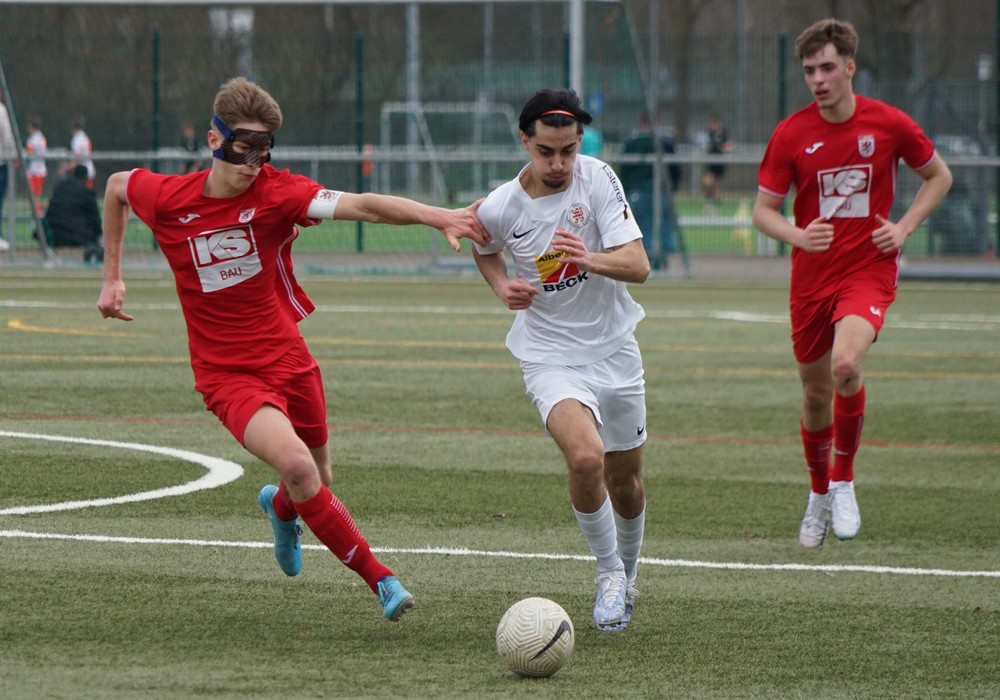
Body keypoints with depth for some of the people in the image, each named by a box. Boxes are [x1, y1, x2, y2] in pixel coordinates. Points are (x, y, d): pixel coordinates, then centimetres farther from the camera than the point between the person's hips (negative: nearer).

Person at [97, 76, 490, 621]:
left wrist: (437, 216, -44)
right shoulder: (167, 198, -9)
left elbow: (362, 206, -28)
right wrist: (112, 278, 17)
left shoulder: (277, 193, -13)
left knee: (314, 484, 15)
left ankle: (280, 508, 55)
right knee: (298, 467, -25)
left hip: (289, 360, 2)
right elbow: (116, 186, 14)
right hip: (228, 375, -2)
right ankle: (379, 579, -12)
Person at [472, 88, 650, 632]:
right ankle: (609, 570, -4)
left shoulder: (598, 179, -13)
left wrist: (589, 259, -38)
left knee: (625, 479, 12)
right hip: (549, 355, -2)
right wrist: (502, 286, -5)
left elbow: (638, 265, -19)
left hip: (614, 348, 2)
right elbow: (483, 248, 14)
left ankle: (627, 573, 41)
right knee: (585, 458, -27)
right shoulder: (499, 208, -12)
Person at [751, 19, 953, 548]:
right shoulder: (791, 135, -4)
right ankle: (819, 493, 37)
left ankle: (844, 481, -8)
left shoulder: (889, 125, -5)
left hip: (869, 271, -2)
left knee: (846, 364, -28)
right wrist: (798, 236, -21)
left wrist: (903, 227, -4)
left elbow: (938, 176, 10)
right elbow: (763, 211, 0)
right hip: (811, 278, 2)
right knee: (816, 394, 11)